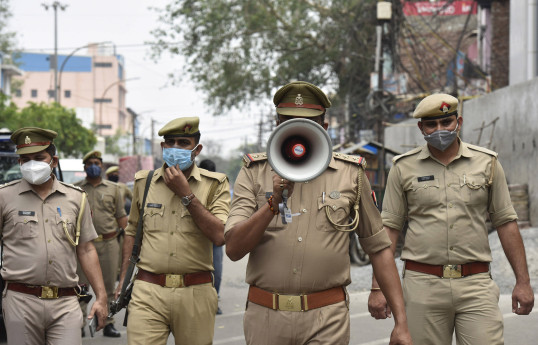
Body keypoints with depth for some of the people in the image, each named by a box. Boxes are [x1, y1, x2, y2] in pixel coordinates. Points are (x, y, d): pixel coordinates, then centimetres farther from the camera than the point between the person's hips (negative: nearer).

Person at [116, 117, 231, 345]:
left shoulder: (215, 185, 3)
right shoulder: (144, 182, 11)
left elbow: (219, 236, -11)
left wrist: (185, 194, -11)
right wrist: (124, 279, 13)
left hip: (195, 294, -1)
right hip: (148, 292, 1)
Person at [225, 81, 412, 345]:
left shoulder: (350, 174, 6)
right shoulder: (253, 173, 5)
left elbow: (378, 248, 9)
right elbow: (233, 249, -5)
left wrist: (401, 322, 4)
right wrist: (274, 202, -16)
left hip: (327, 321, -1)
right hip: (265, 316, 1)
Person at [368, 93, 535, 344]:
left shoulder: (487, 163, 7)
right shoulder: (404, 168, 6)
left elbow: (505, 223, 9)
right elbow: (389, 227, 5)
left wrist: (523, 281, 5)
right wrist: (378, 287, -2)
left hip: (476, 286, 0)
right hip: (423, 286, 0)